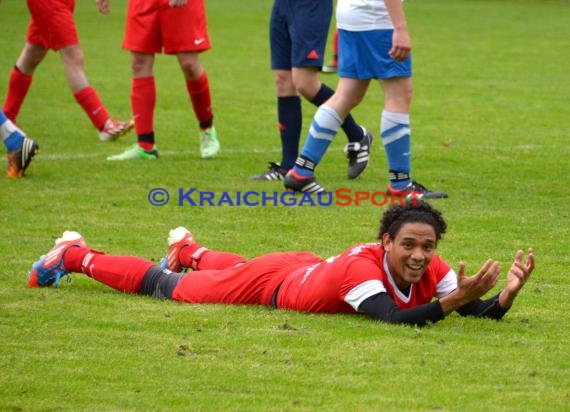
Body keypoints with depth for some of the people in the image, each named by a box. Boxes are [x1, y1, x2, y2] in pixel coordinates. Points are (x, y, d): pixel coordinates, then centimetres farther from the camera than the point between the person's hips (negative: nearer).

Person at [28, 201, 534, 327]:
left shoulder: (431, 269, -26)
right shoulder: (363, 266, -44)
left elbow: (477, 313, -27)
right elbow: (393, 320, -56)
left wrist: (504, 297, -46)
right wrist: (453, 300, -62)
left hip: (304, 271, 6)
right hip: (273, 280, -6)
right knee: (165, 287, 16)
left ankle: (189, 250, 71)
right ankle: (74, 255, 37)